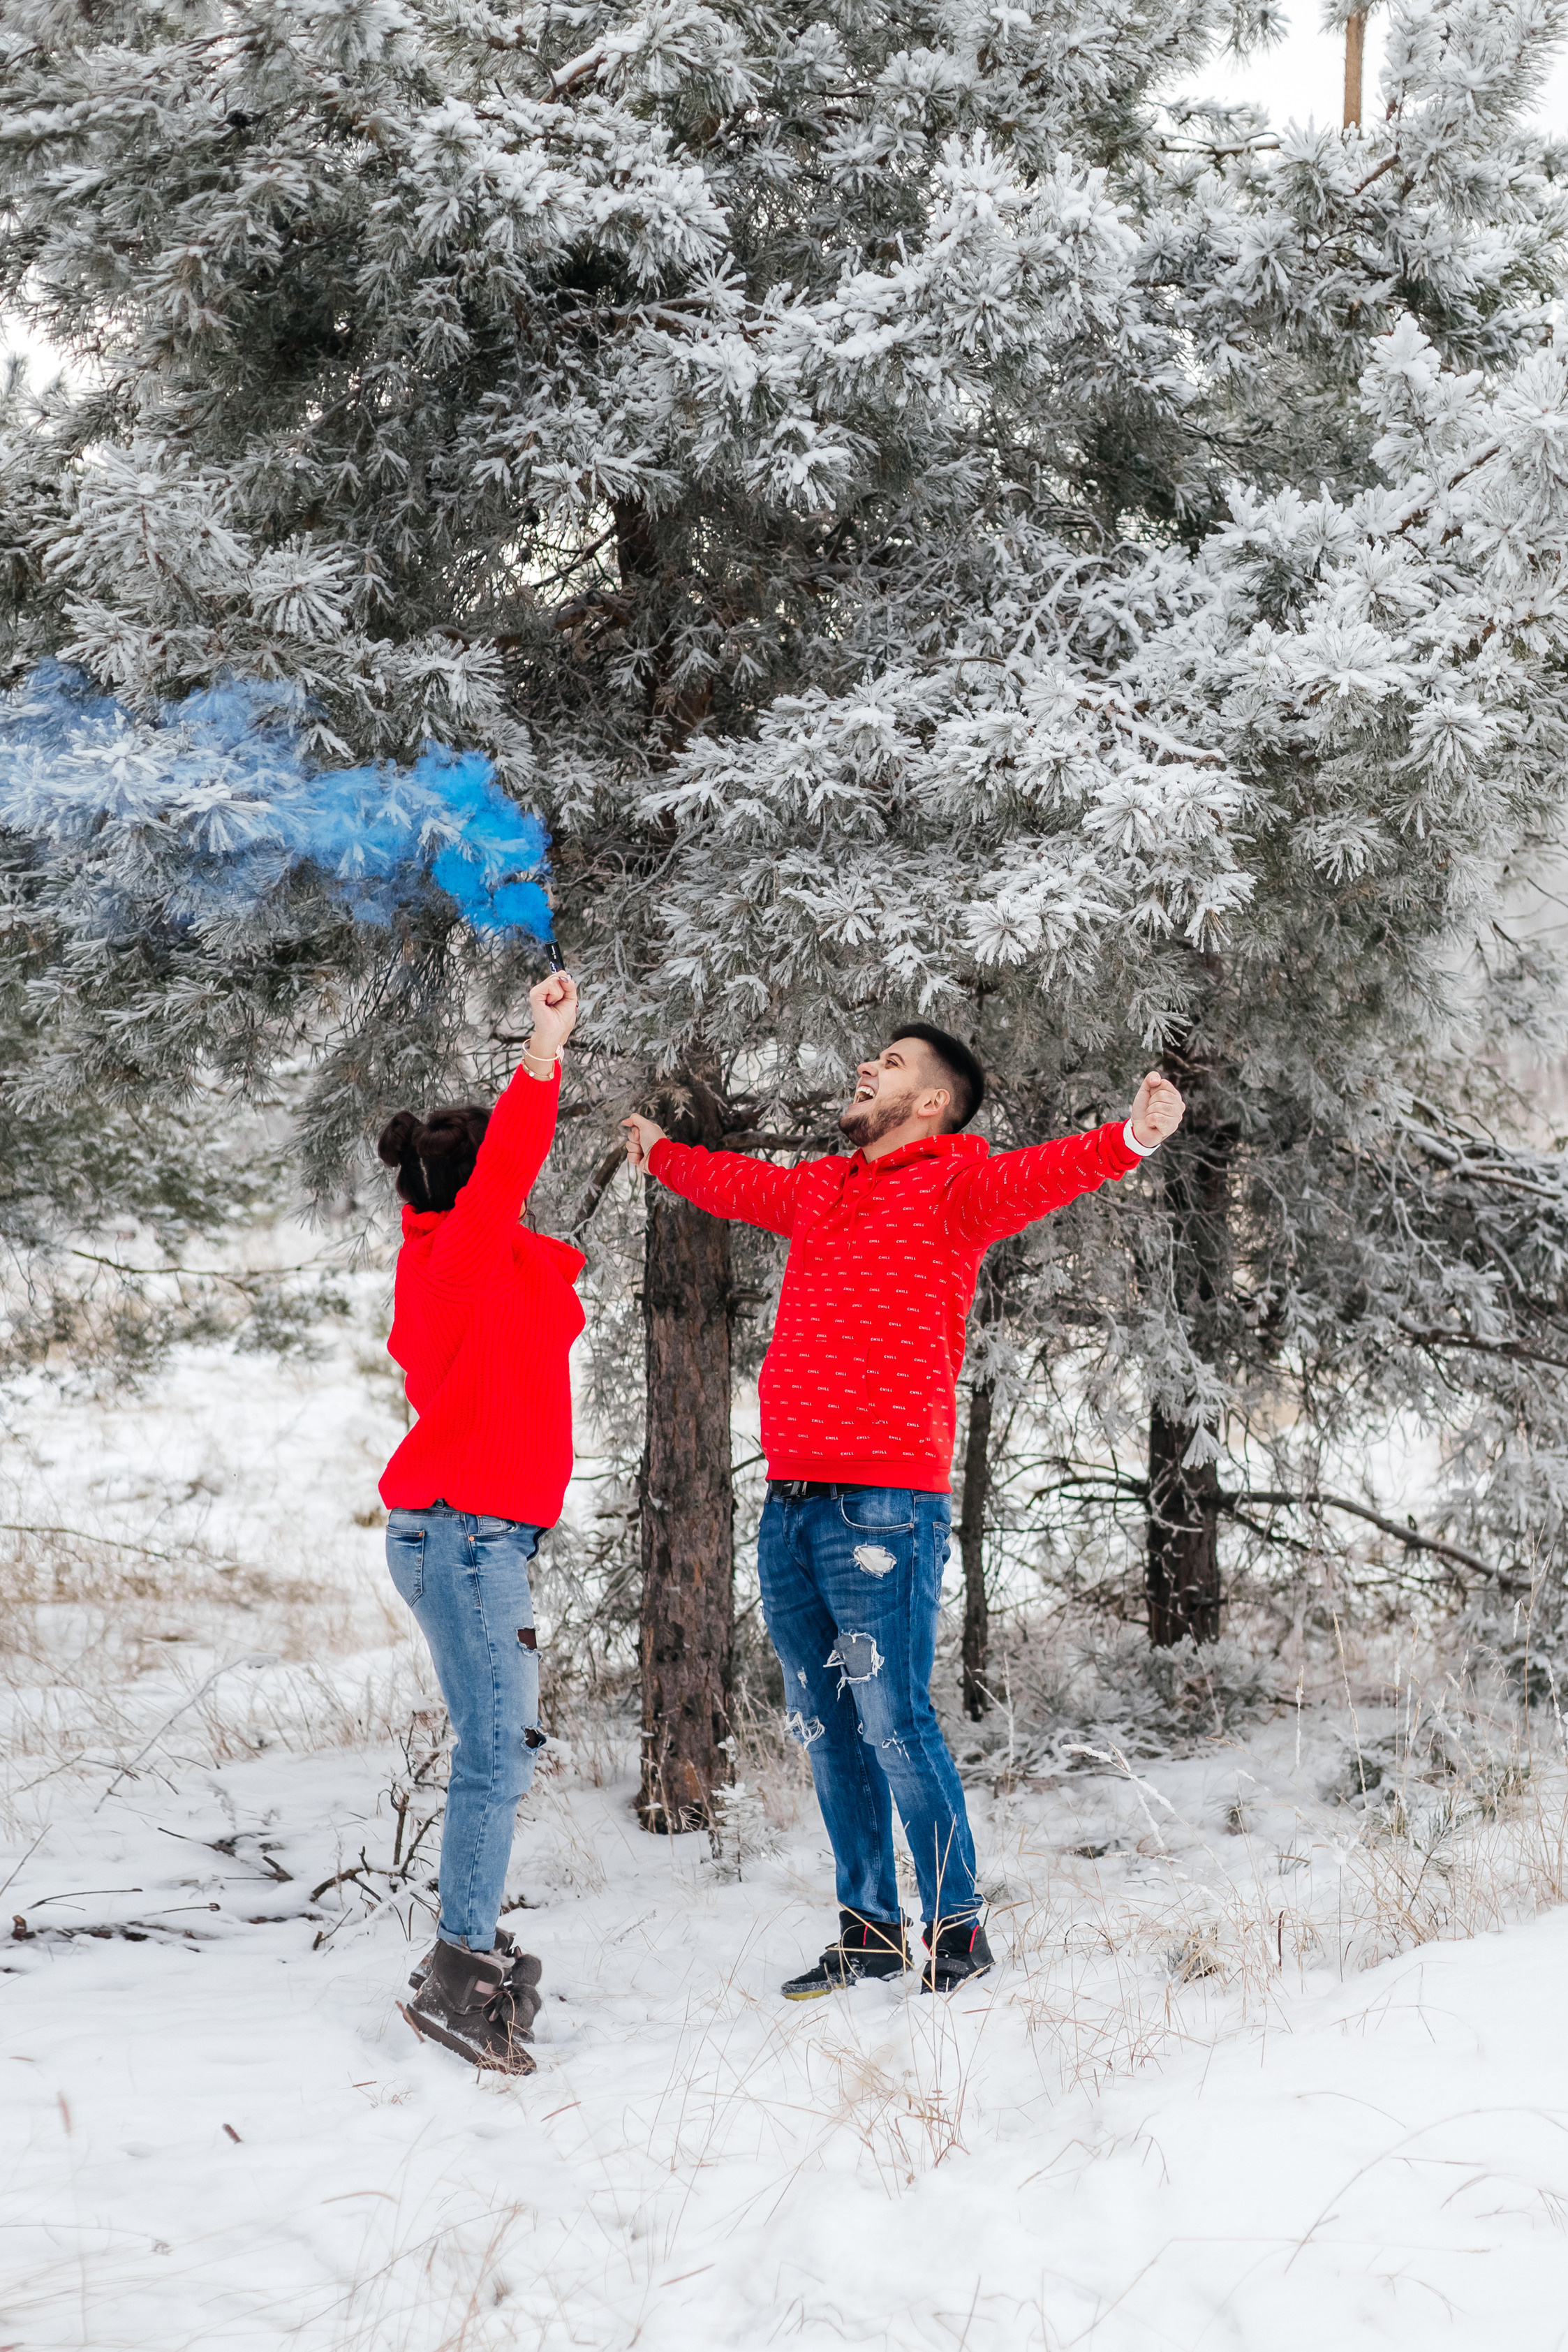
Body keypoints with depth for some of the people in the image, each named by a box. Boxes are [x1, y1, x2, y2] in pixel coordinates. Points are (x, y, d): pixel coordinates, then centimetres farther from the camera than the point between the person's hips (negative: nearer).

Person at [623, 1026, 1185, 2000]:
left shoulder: (952, 1183, -3)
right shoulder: (819, 1188, 20)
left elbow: (1035, 1175, -23)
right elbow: (737, 1182, 40)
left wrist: (1127, 1140, -43)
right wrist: (661, 1152, 58)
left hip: (883, 1504, -8)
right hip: (790, 1504, 8)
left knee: (893, 1721, -9)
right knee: (827, 1728, 12)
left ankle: (956, 1929, 3)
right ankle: (871, 1928, 22)